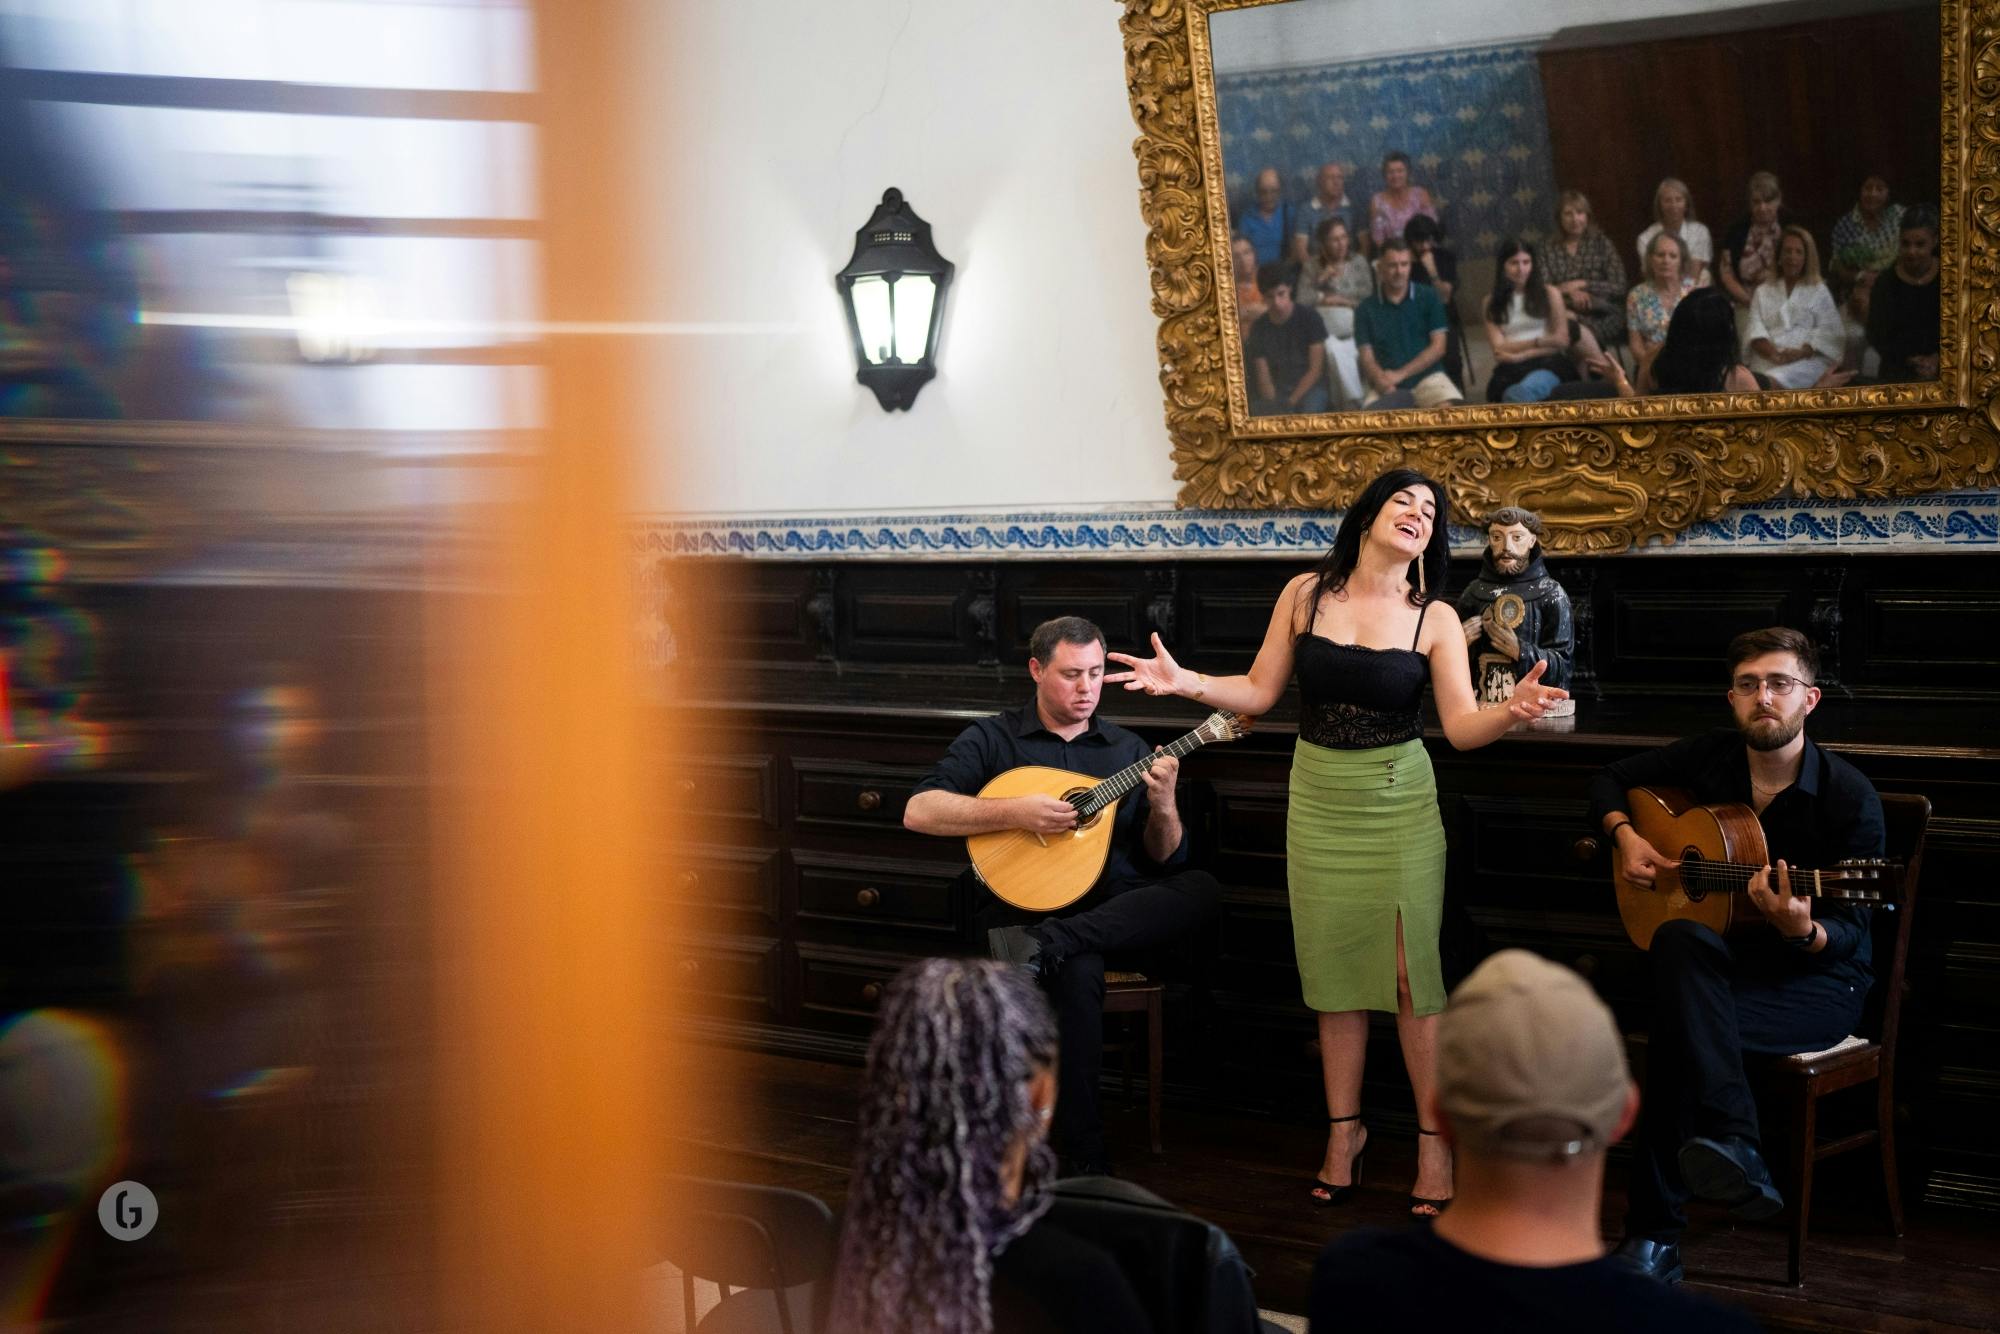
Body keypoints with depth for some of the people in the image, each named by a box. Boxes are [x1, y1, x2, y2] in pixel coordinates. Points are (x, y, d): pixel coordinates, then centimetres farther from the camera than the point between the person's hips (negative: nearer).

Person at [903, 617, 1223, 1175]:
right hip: (1024, 905, -4)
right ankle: (1084, 1159, -33)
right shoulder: (993, 740, 8)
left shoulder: (1127, 750, 17)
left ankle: (1049, 943, -39)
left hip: (1116, 909, 4)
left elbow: (1163, 862, 14)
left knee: (1202, 890, -27)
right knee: (1077, 972, -38)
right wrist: (1018, 812, -16)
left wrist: (1163, 807, -8)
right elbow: (918, 811, -6)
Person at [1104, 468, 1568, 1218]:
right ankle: (1344, 1128, 22)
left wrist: (1513, 711, -31)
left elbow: (1462, 727, -12)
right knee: (1334, 969, 8)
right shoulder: (1306, 595, 1)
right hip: (1318, 802, 2)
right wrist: (1187, 682, -9)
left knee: (1411, 972, -4)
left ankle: (1434, 1141, 8)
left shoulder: (1433, 620, -4)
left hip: (1398, 805, -2)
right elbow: (1259, 692, 5)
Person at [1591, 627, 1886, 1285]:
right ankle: (1734, 1149, -45)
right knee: (1679, 939, -35)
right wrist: (1625, 836, -2)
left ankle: (1657, 1232, -28)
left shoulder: (1849, 797, -12)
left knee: (1681, 1023, -33)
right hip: (1727, 956, 4)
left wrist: (1803, 931, -35)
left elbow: (1849, 929, -12)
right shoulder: (1710, 758, 2)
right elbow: (1611, 780, 19)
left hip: (1819, 976, -4)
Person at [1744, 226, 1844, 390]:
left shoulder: (1819, 290, 18)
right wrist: (1774, 354, -14)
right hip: (1768, 360, 2)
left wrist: (1800, 353, -13)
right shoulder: (1763, 292, 23)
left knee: (1773, 382, -37)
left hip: (1808, 360, -2)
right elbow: (1756, 330, 8)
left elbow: (1829, 332, 6)